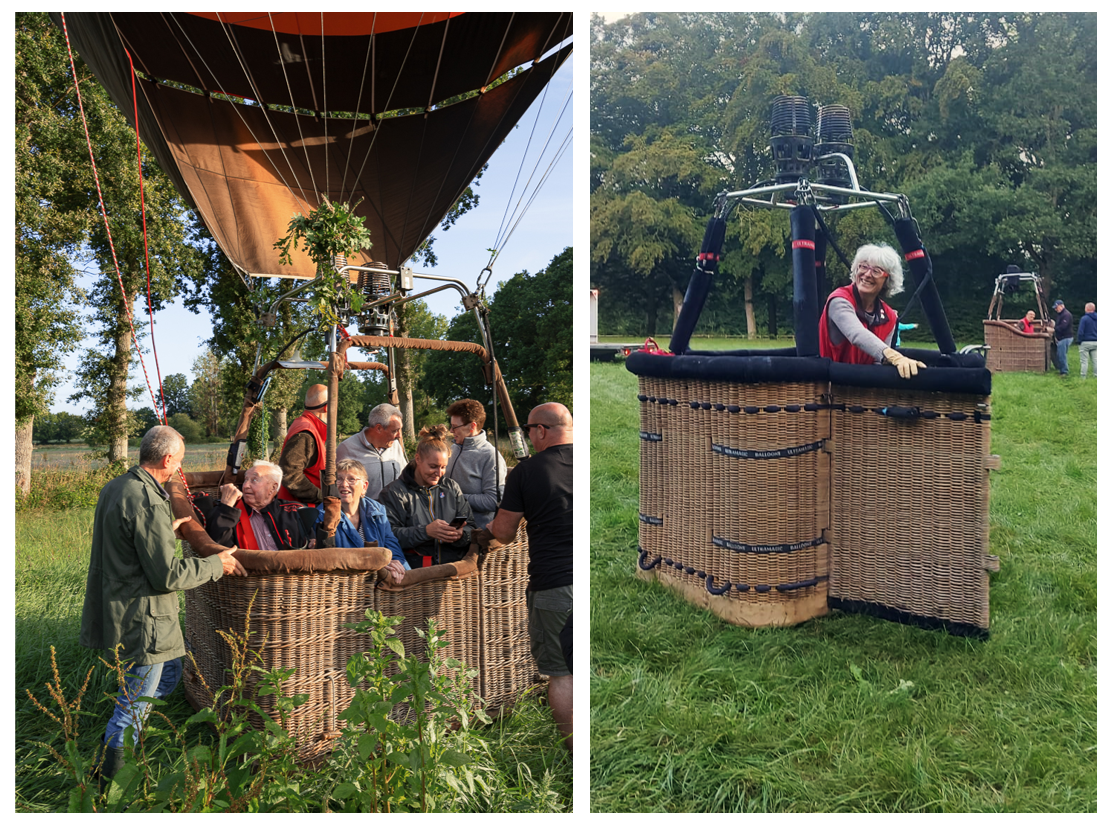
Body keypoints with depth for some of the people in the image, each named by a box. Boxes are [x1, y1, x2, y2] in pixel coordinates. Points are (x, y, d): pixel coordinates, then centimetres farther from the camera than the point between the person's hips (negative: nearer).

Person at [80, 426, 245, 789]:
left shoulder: (114, 488, 6)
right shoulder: (148, 504, -26)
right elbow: (167, 575, -24)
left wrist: (166, 531, 32)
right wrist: (216, 564, -11)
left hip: (116, 607, 10)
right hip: (140, 621, -10)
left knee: (169, 673, 27)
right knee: (133, 706, 5)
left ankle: (116, 739, 37)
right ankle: (107, 787, 19)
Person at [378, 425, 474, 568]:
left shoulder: (452, 487, 21)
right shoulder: (395, 492, 7)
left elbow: (471, 527, 18)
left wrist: (460, 535, -6)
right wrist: (425, 531, -17)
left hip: (455, 565, 4)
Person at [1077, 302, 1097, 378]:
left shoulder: (1084, 318, -11)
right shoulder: (1097, 318, 7)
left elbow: (1081, 332, -14)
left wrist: (1079, 341, -3)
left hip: (1085, 342, -6)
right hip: (1095, 343, 6)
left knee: (1084, 361, -3)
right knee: (1095, 360, 10)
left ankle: (1083, 377, -3)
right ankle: (1096, 376, 12)